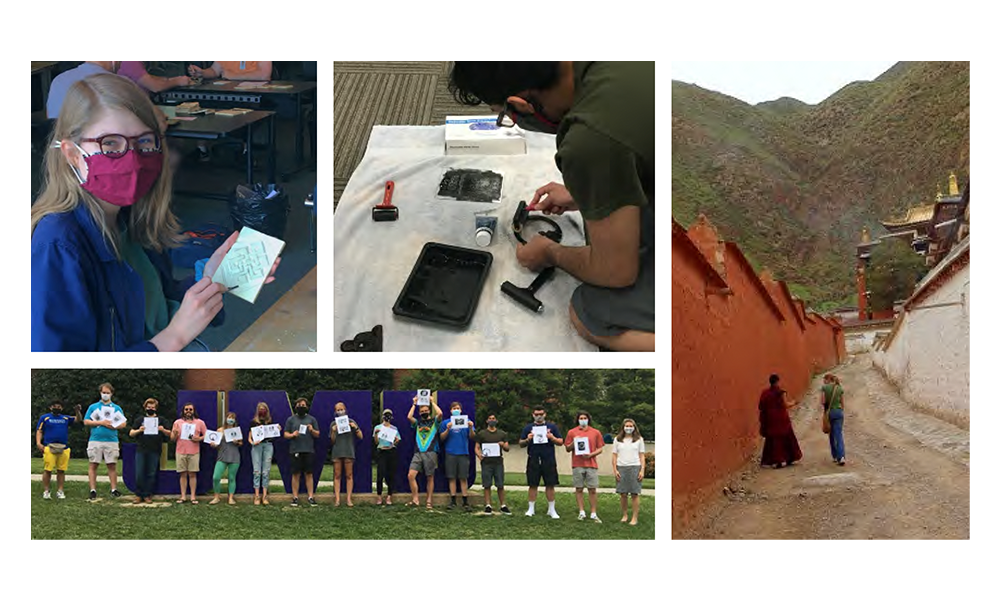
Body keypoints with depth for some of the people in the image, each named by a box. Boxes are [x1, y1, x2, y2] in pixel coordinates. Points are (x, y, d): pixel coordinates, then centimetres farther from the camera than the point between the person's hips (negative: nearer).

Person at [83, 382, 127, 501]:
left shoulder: (117, 408, 14)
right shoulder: (93, 407, 12)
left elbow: (123, 423, 7)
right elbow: (86, 421, 3)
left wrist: (113, 426, -12)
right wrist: (101, 422, -8)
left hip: (112, 440, 0)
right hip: (95, 440, 0)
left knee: (112, 465, 0)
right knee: (93, 465, -2)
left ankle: (114, 490, 4)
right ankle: (93, 490, 1)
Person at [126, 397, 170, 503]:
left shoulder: (160, 420, 11)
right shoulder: (139, 419, 12)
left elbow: (169, 434, 10)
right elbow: (131, 433, 9)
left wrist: (163, 430, -12)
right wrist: (139, 430, -11)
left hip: (154, 451, 0)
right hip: (141, 450, 0)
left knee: (151, 474, 2)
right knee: (139, 474, -3)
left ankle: (147, 495, 9)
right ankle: (139, 495, 6)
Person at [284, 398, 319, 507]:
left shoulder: (312, 419, 12)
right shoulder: (291, 419, 10)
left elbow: (317, 434, 11)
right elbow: (286, 434, 9)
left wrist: (312, 430, -9)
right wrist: (292, 435, -11)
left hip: (308, 450, 0)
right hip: (295, 450, 0)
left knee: (309, 474, 0)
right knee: (296, 474, 0)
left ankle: (310, 497, 3)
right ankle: (295, 497, 4)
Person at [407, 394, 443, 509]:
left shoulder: (434, 421, 8)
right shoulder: (418, 423, 16)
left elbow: (440, 413, -12)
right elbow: (409, 417, -2)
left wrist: (432, 401, -1)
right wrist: (414, 404, 8)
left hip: (430, 453, -2)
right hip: (418, 453, 3)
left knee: (430, 477, 1)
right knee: (411, 475, -11)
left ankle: (429, 501, 6)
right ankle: (415, 499, -4)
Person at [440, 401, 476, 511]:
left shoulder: (466, 421, 7)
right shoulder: (445, 422, 7)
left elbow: (472, 437, 2)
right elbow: (442, 438, 3)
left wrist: (471, 428, -17)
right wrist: (447, 429, -14)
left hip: (463, 452, 0)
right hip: (450, 453, 0)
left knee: (463, 478, 0)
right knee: (452, 477, 2)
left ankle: (465, 502, 2)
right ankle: (453, 501, 7)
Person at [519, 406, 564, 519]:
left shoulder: (552, 427, 11)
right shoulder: (528, 428, 12)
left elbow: (561, 442, 9)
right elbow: (521, 444, 11)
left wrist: (553, 438, -12)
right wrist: (527, 440, -10)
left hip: (549, 460, 0)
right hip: (533, 460, 0)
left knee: (550, 485, -1)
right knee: (533, 485, 2)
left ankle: (552, 510, 7)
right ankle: (531, 509, 11)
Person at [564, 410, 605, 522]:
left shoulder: (596, 432, 8)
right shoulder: (572, 432, 8)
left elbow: (600, 449, 7)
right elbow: (567, 449, 11)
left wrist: (591, 454, -10)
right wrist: (573, 443, -8)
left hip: (591, 464, 0)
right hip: (577, 465, 0)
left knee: (592, 490, -1)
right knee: (579, 489, 3)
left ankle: (593, 514, 2)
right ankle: (582, 513, 9)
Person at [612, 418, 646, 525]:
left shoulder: (639, 439, 9)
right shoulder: (618, 439, 11)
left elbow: (642, 456, 7)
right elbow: (614, 455, 9)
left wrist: (642, 470, -2)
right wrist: (615, 470, 0)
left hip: (634, 468, -1)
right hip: (621, 468, 1)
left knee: (634, 494, -3)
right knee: (623, 494, 3)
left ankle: (635, 517, 0)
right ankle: (624, 515, 15)